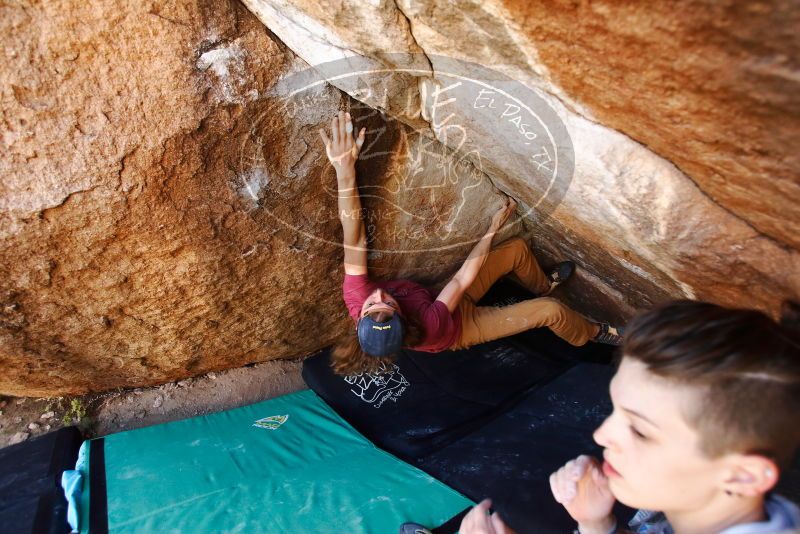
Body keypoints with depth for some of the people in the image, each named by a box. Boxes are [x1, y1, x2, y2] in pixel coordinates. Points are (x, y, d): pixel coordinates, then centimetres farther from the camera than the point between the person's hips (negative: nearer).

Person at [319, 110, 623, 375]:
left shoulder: (354, 299, -35)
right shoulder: (428, 328, -45)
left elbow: (353, 237, -42)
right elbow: (463, 279, -33)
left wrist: (344, 168, -52)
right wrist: (493, 229, -21)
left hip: (441, 302, 5)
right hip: (460, 325, -5)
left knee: (517, 249, 2)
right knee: (551, 311, -9)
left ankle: (543, 285, 36)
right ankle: (591, 334, 26)